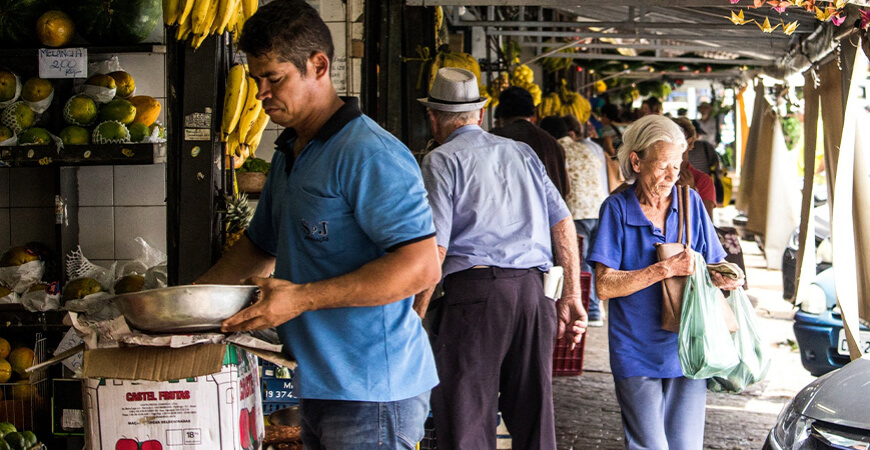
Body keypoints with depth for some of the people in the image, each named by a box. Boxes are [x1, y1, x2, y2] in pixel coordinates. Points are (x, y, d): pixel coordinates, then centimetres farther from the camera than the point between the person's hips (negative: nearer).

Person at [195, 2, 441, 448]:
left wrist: (303, 298, -25)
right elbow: (260, 245, 28)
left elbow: (421, 266, -23)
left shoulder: (370, 154, -16)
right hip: (319, 387, 9)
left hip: (371, 394, -9)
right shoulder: (287, 155, 15)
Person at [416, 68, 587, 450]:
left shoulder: (442, 161, 4)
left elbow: (434, 250, -7)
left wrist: (414, 317, -3)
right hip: (533, 292, 5)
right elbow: (563, 224, 13)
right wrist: (571, 296, 14)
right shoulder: (522, 153, 20)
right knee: (534, 418, 12)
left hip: (475, 290, -5)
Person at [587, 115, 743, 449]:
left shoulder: (690, 202, 6)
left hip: (686, 350, 3)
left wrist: (721, 278, -13)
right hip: (637, 355, -3)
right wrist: (666, 269, -18)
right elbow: (604, 285, -12)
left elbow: (714, 266, 11)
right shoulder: (617, 209, -4)